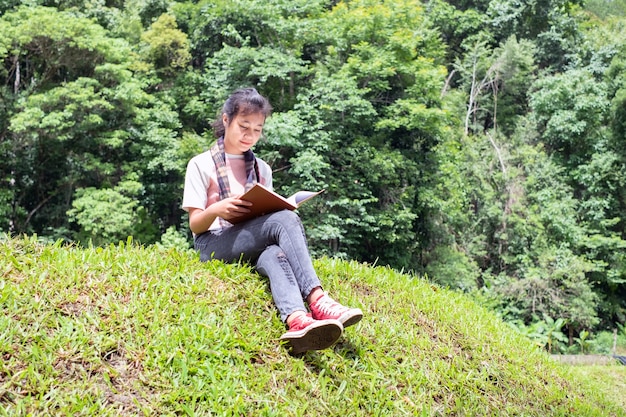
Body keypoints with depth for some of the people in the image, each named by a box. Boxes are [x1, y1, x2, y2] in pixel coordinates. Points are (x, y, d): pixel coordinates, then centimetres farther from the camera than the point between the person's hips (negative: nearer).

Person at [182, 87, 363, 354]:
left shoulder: (262, 169, 21)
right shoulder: (201, 165, 7)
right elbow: (195, 224, 1)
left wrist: (279, 209, -7)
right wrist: (216, 210, -22)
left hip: (255, 247, 4)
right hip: (214, 246, -4)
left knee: (274, 256, -38)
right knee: (285, 220, -33)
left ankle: (297, 321, -65)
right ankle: (317, 300, -47)